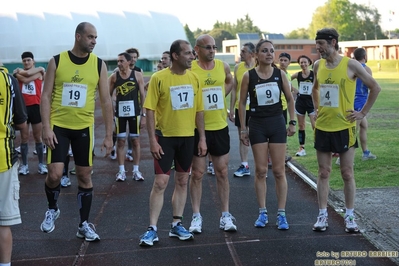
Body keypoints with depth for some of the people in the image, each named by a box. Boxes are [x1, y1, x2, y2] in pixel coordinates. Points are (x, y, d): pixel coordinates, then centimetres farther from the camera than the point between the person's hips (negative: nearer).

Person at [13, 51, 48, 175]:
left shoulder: (39, 72, 4)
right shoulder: (19, 72, 7)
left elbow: (27, 74, -15)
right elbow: (25, 78, -14)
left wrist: (20, 72, 3)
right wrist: (39, 69, -3)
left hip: (35, 107, -1)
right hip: (23, 108, 1)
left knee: (38, 137, 6)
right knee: (24, 138, 5)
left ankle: (41, 164, 13)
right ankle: (24, 164, 12)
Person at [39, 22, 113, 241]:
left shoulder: (99, 65, -1)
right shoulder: (57, 61, -4)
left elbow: (105, 101, 2)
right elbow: (46, 96, -3)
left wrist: (108, 135, 0)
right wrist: (46, 127, -13)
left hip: (84, 127, 2)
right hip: (58, 126, -1)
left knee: (85, 175, 6)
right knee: (54, 174, -9)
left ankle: (84, 224, 18)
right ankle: (52, 209, 21)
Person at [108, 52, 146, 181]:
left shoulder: (137, 75, -2)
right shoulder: (114, 76, -1)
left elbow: (142, 96, -1)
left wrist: (144, 115, -4)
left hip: (134, 112, 0)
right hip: (120, 113, 0)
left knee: (135, 141, 5)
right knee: (120, 141, 4)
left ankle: (136, 170, 13)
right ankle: (121, 171, 11)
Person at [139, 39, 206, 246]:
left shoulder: (194, 78, 3)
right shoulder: (159, 78, -11)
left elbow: (199, 110, 8)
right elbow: (150, 110, -10)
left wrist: (202, 138, 4)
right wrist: (152, 140, -15)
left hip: (187, 137, 5)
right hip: (165, 136, -5)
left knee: (182, 181, 10)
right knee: (160, 182, -5)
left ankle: (177, 225, 21)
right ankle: (152, 229, 3)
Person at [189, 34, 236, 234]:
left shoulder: (223, 66, 4)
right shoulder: (189, 69, -9)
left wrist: (221, 95, 10)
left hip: (220, 127, 4)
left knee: (222, 173, 8)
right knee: (197, 174, 3)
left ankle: (225, 216, 17)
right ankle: (196, 217, 13)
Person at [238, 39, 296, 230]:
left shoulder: (280, 74, -1)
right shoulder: (248, 76, -5)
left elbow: (289, 99, 9)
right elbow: (242, 103, 1)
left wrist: (292, 122, 5)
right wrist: (243, 129, -1)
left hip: (277, 123, 1)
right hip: (257, 125, -1)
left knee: (279, 171, 3)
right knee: (261, 171, 3)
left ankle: (281, 214, 9)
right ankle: (262, 213, 14)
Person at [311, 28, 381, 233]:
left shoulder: (350, 65, -10)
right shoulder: (318, 65, 4)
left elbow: (375, 87, -3)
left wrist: (363, 112, -5)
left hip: (344, 127, -4)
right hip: (322, 127, 4)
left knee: (347, 173, 4)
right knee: (323, 173, 7)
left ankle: (349, 216, 14)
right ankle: (322, 215, 14)